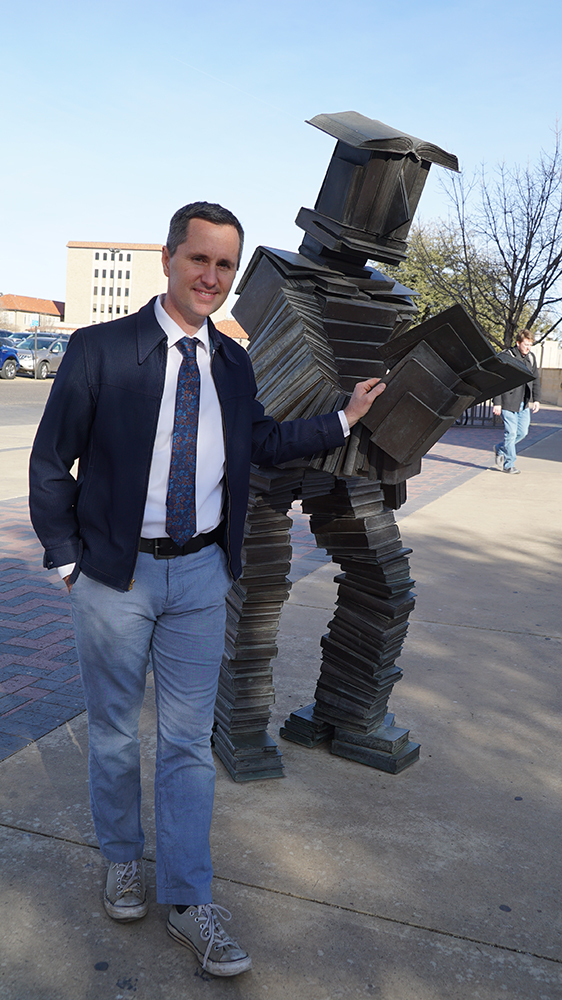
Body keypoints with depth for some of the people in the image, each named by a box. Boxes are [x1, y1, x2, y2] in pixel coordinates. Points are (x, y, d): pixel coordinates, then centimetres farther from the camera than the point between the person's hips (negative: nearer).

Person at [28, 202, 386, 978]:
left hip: (201, 574, 3)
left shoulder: (233, 364, 4)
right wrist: (68, 561, -5)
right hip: (115, 573, -3)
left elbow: (264, 442, 18)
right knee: (114, 733, 14)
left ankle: (189, 903, 23)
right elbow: (50, 463, -5)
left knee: (189, 739, 9)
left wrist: (344, 420, 16)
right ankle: (124, 861, 40)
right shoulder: (100, 350, -9)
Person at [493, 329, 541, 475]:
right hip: (509, 402, -6)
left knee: (523, 432, 7)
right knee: (511, 433, -5)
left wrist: (536, 399, 12)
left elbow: (535, 380, 19)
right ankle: (509, 464, 6)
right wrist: (497, 403, -13)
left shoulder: (531, 358, 10)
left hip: (524, 403, 6)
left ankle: (500, 449, 29)